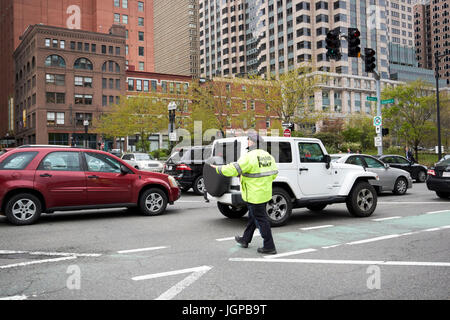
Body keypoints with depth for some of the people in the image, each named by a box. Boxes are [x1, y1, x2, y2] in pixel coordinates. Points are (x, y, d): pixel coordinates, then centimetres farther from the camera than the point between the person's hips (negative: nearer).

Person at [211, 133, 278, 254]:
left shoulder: (249, 157, -20)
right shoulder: (268, 156, 7)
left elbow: (233, 169, -21)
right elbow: (274, 173, 13)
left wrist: (218, 169, -7)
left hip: (255, 196, -9)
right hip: (265, 193, 9)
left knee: (261, 220, 0)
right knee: (252, 217, 21)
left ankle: (269, 247, 6)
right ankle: (245, 240, 37)